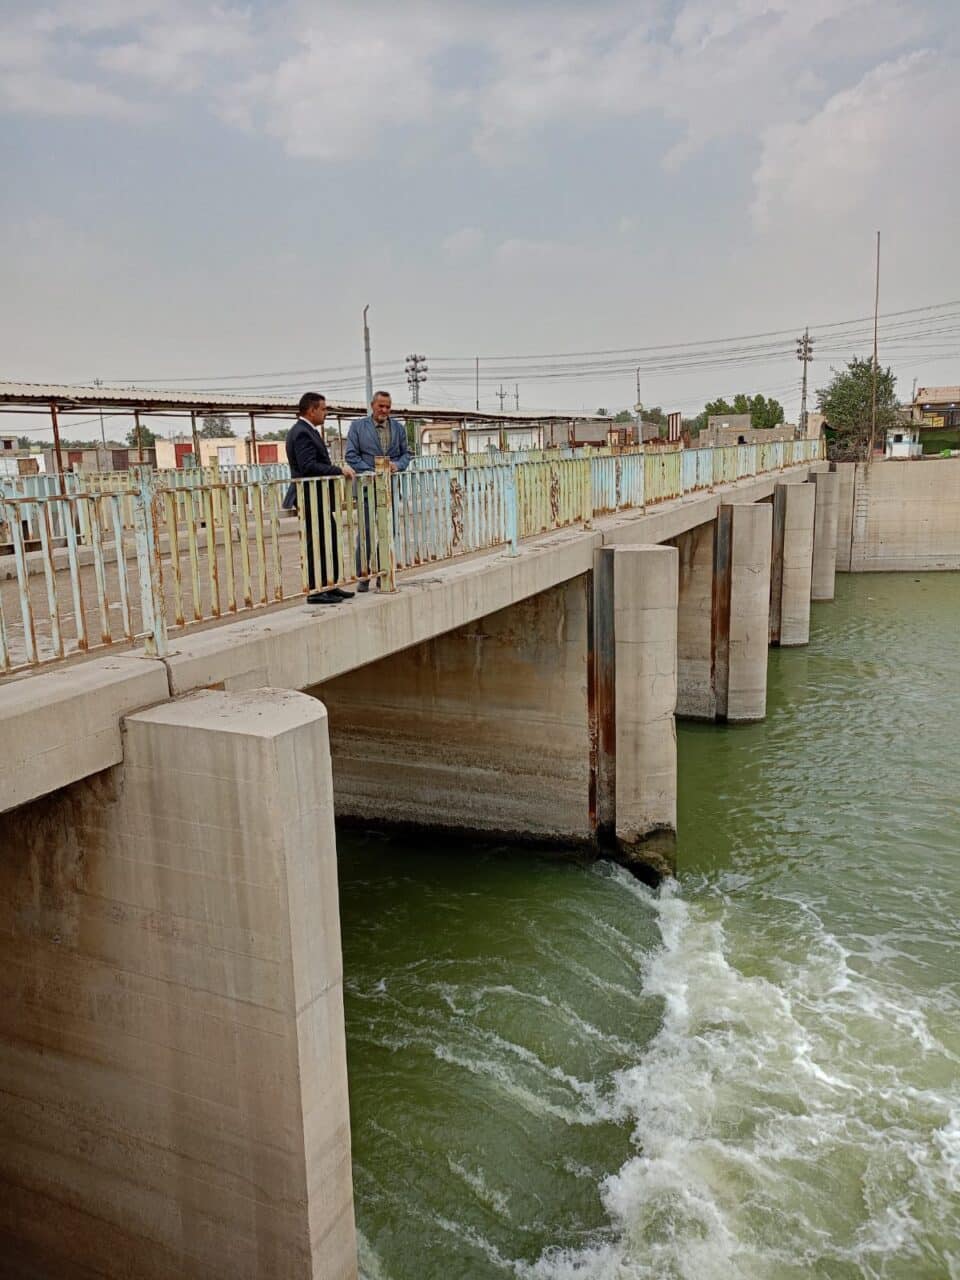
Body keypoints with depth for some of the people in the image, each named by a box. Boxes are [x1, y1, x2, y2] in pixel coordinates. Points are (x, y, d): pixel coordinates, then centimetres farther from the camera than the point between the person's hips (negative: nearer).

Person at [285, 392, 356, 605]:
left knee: (329, 543, 15)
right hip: (311, 498, -11)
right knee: (317, 544, -6)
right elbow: (308, 467, -24)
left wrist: (340, 469, 11)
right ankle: (315, 591, 0)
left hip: (319, 499, 11)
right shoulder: (302, 433, -15)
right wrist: (339, 470, -21)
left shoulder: (308, 431, 17)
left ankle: (329, 586, 23)